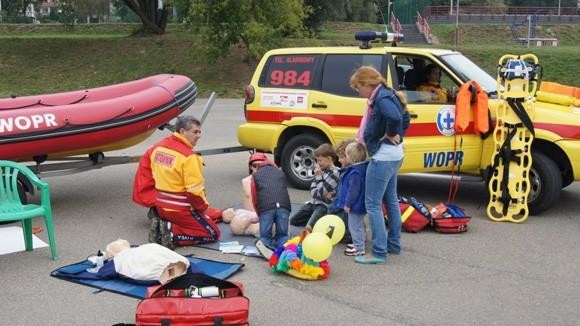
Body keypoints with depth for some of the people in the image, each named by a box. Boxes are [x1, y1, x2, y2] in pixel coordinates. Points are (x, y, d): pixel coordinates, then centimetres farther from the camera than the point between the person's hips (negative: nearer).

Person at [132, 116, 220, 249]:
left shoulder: (157, 147, 3)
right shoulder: (188, 156, -21)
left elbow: (144, 172, 10)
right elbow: (194, 189, -21)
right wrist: (202, 207, -3)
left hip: (160, 206, 8)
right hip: (180, 209, -8)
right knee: (213, 233, 0)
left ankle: (159, 221, 8)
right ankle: (172, 233, -14)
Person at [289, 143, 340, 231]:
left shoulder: (335, 173, -14)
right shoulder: (321, 171, 8)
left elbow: (322, 192, -17)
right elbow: (312, 190, 3)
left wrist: (319, 176, -11)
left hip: (324, 205, -8)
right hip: (313, 202, 8)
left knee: (309, 227, -26)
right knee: (292, 221, 6)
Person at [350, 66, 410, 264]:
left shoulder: (381, 98, -19)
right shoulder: (388, 95, 11)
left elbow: (394, 117, -39)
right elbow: (405, 118, 22)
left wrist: (390, 135, -22)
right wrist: (398, 136, 14)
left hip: (382, 157, -11)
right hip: (393, 156, 11)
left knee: (372, 204, -6)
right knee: (390, 200, 19)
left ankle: (379, 252, -5)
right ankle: (394, 244, 30)